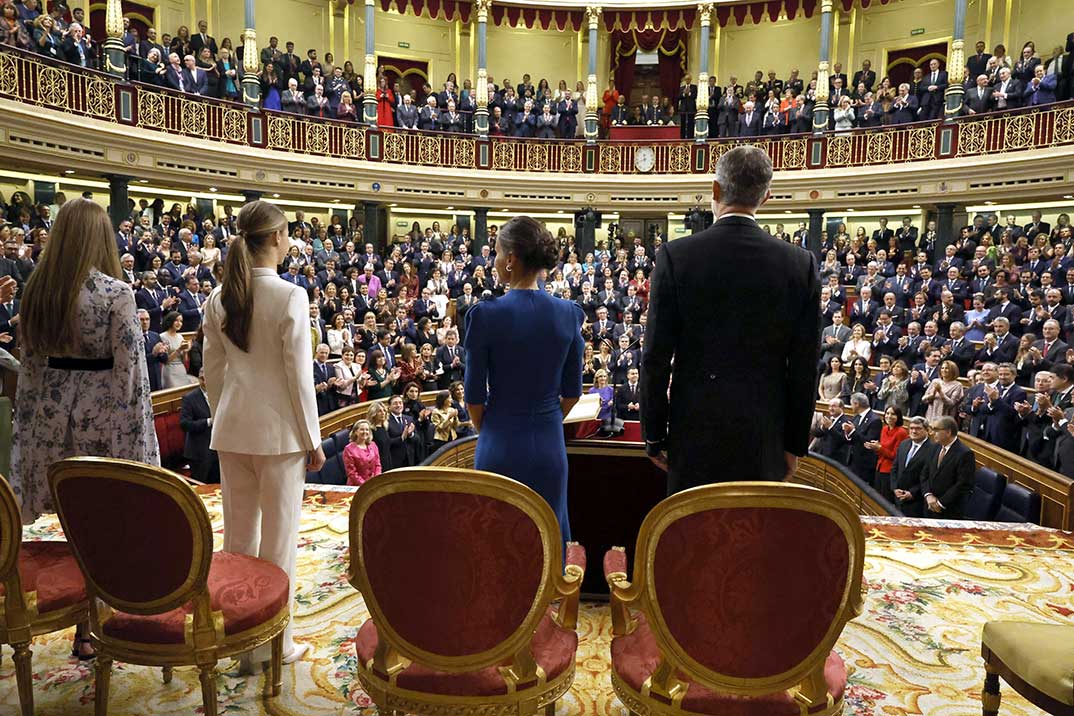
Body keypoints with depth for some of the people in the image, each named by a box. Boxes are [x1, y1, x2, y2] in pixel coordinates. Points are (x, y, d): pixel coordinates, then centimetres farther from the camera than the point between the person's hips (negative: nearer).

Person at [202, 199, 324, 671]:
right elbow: (299, 375, -14)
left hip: (232, 429, 6)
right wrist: (313, 439, -6)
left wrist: (223, 421, 19)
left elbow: (212, 371, 8)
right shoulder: (290, 296, -14)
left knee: (238, 536, 15)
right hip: (279, 429, -5)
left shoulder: (220, 297, 3)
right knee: (279, 541, 7)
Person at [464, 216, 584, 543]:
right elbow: (572, 391, 4)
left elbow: (474, 395, -6)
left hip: (500, 446, -2)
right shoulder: (569, 313, -4)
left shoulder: (485, 314, -13)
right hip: (549, 447, 3)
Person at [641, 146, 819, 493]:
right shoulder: (800, 263, -2)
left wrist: (654, 435, 4)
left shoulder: (675, 255, -8)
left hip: (695, 430, -1)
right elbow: (804, 365, 2)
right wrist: (795, 443, 12)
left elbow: (656, 357, -6)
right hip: (765, 437, 2)